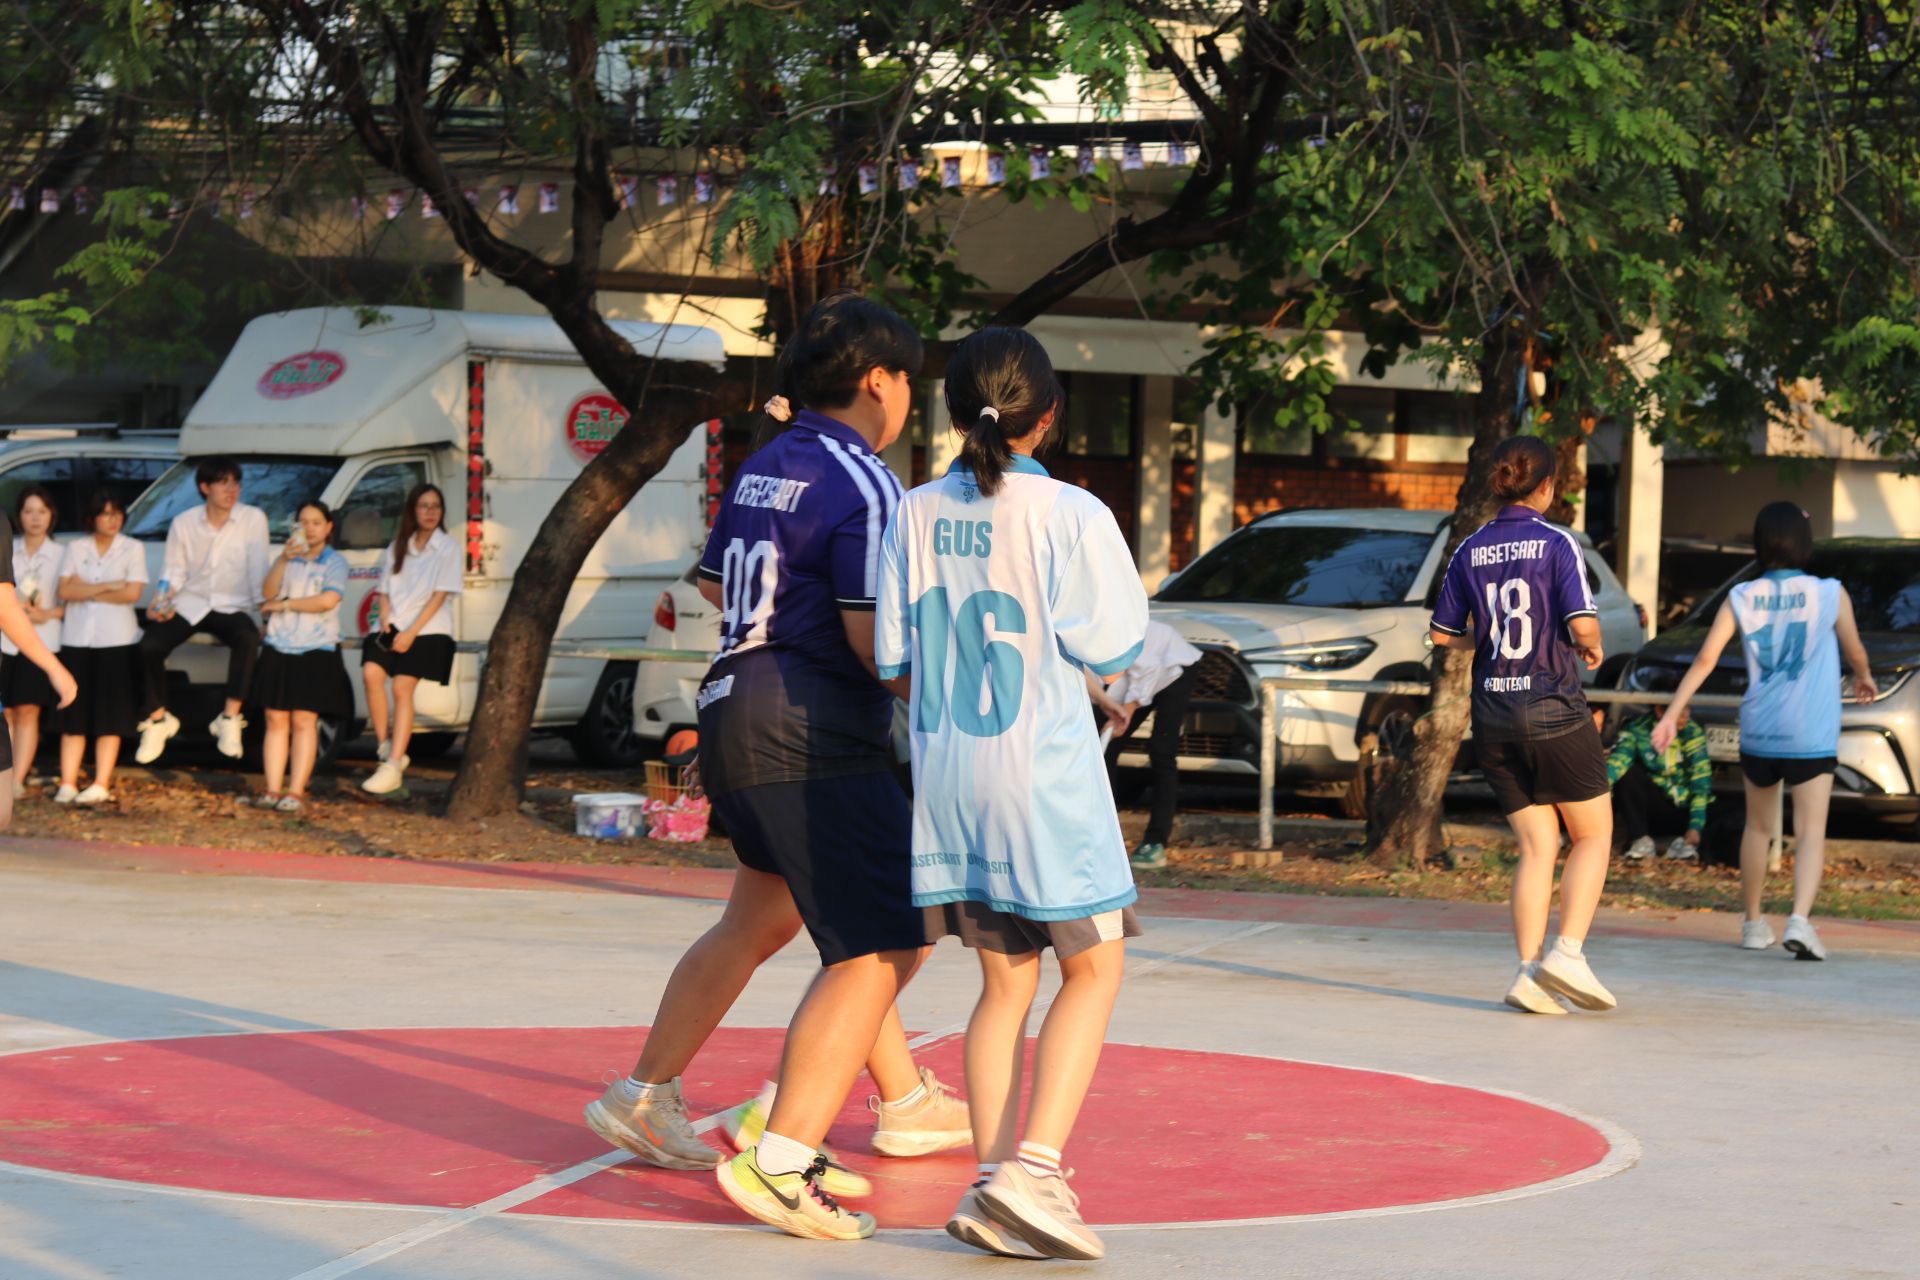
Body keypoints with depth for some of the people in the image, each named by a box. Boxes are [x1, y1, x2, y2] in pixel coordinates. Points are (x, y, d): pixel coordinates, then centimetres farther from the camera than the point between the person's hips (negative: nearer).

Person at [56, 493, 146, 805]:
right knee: (74, 715, -1)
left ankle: (101, 785, -2)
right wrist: (108, 587, -12)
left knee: (110, 717, -3)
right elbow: (65, 591, -3)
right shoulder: (76, 548, 8)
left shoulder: (133, 549, 3)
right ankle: (67, 784, -1)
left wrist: (87, 590, -5)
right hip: (77, 638, 2)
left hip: (116, 639, -2)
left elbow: (132, 593, -8)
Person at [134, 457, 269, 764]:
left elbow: (258, 570, -5)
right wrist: (162, 600, -11)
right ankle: (157, 718, 1)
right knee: (149, 646, -22)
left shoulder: (253, 519, -3)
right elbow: (174, 570, 7)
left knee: (248, 637, -36)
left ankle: (230, 719, -30)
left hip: (232, 607, -2)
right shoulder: (184, 524, 4)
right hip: (189, 604, 2)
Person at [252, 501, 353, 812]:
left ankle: (296, 791, -9)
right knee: (276, 720, 0)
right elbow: (269, 591, -1)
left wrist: (284, 604, -5)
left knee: (303, 721, -7)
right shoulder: (288, 558, 16)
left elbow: (328, 600, -12)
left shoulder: (335, 562, 3)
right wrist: (283, 559, -16)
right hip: (279, 649, 4)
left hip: (316, 651, -4)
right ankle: (272, 789, 0)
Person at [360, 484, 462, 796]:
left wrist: (411, 632, -13)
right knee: (372, 672, -21)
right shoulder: (398, 548, 18)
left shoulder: (447, 548, 2)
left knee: (403, 687, -15)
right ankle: (387, 749, -13)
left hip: (427, 630, -4)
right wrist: (385, 620, -4)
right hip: (393, 628, 4)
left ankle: (393, 767, -17)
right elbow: (385, 591, 17)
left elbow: (440, 595, -5)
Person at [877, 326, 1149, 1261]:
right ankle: (1034, 1169, -6)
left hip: (947, 773, 5)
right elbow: (1109, 657, -8)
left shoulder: (915, 515, 2)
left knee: (1005, 982, 14)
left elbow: (894, 665, 4)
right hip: (1045, 772, -5)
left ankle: (993, 1182, 6)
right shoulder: (1071, 516, -12)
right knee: (1093, 967, 8)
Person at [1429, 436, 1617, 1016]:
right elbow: (1583, 626, -16)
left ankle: (1529, 972, -1)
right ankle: (1568, 952, -6)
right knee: (1594, 834, 9)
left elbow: (1443, 634, 11)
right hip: (1553, 710, -5)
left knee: (1538, 848, 9)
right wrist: (1593, 648, 5)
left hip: (1494, 718, 5)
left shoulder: (1471, 550, 6)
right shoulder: (1557, 543, -8)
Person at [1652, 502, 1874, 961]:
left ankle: (1754, 924, 27)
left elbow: (1705, 659, -1)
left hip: (1758, 733, 3)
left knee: (1758, 827, 20)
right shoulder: (1830, 594, -5)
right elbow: (1855, 652, 8)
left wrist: (1672, 714, 4)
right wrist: (1864, 678, 30)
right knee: (1811, 832, -5)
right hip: (1812, 735, -3)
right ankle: (1800, 919, -25)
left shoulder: (1742, 598, 1)